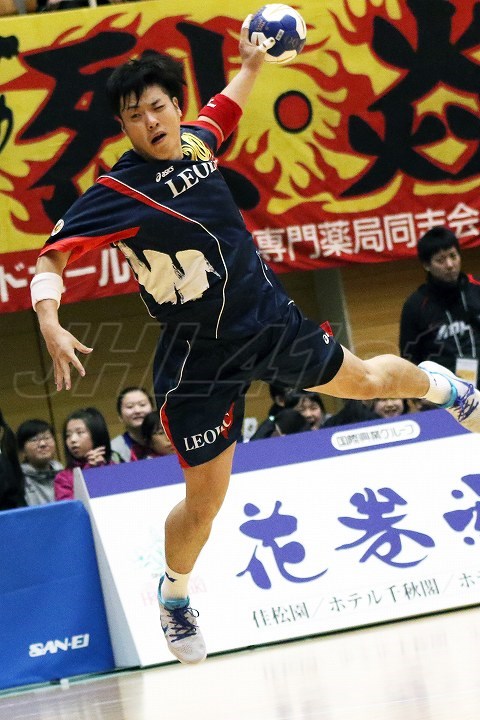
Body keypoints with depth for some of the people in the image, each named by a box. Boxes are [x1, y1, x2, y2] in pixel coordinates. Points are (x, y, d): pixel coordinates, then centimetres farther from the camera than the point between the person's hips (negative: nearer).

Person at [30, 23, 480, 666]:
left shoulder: (196, 140, -3)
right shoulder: (117, 192, -21)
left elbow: (227, 106, 23)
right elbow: (52, 256, -26)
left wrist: (252, 63, 16)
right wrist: (51, 325, -41)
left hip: (270, 317, 5)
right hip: (200, 356, -5)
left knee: (365, 379, 23)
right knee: (205, 499, -3)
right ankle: (174, 595, 27)